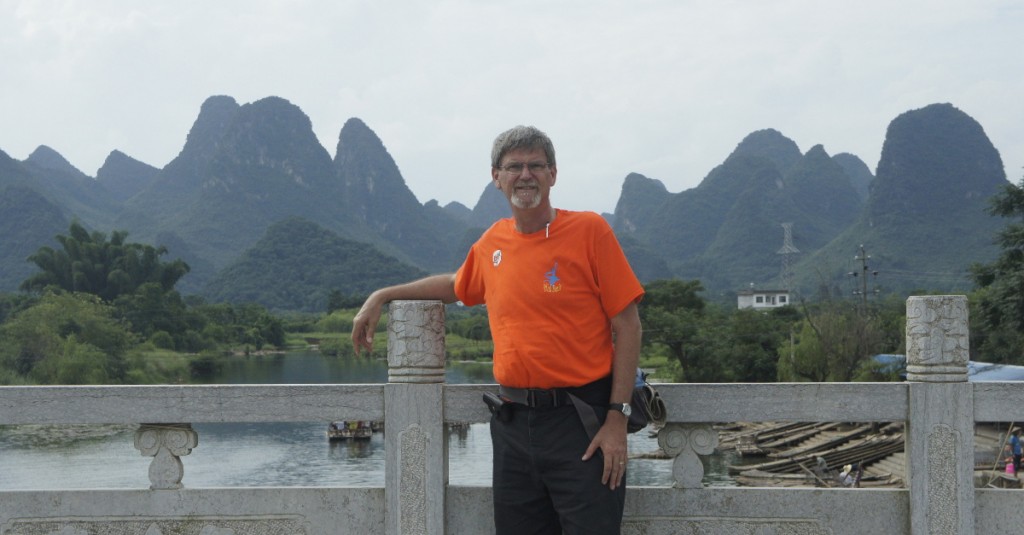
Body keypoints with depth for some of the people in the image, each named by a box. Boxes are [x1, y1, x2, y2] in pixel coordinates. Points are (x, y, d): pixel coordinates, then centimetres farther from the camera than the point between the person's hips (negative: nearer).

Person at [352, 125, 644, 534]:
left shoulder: (589, 230, -5)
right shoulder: (492, 243, 10)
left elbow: (627, 324, -5)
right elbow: (456, 286, 32)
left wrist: (617, 416, -11)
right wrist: (381, 296, 28)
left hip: (579, 422, -5)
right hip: (514, 422, 5)